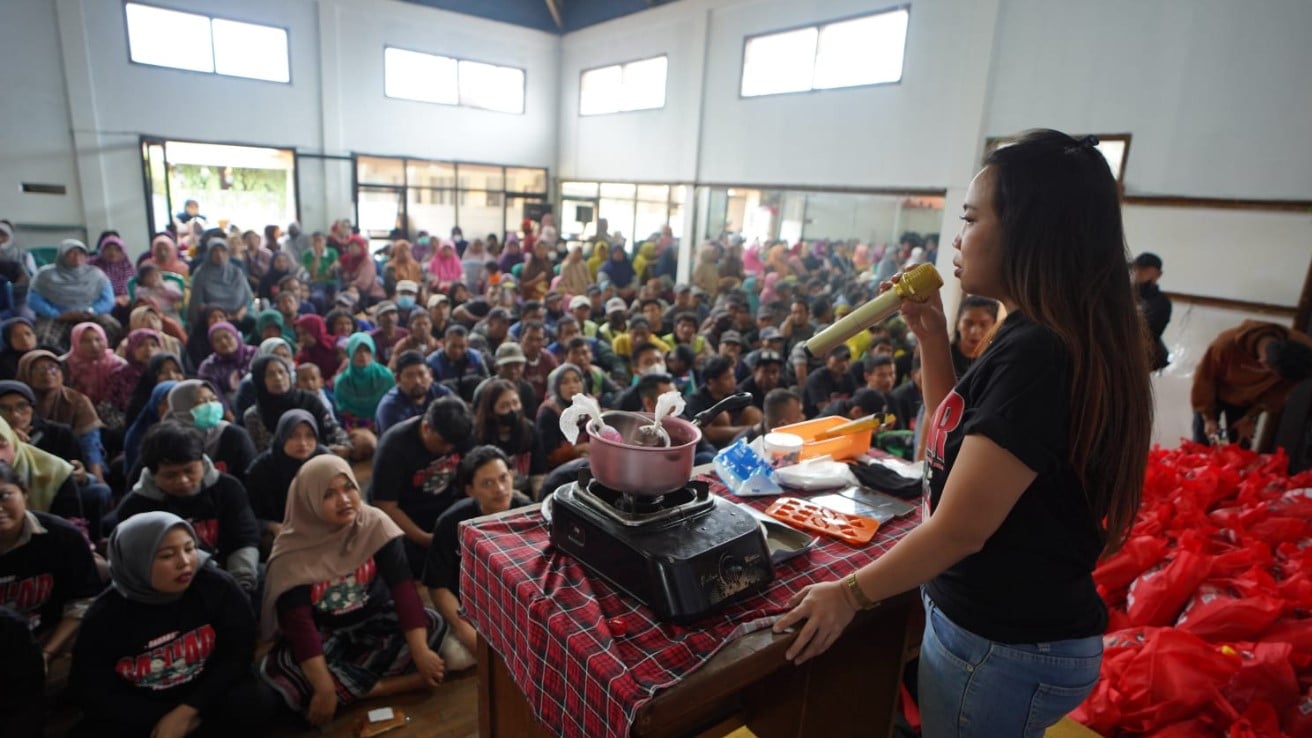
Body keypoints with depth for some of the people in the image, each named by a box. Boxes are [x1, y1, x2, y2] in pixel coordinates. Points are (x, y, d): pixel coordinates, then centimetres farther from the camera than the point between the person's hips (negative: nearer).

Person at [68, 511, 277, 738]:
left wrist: (188, 711, -18)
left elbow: (238, 652, -11)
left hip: (203, 695, -1)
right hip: (138, 712, 2)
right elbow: (91, 690, -6)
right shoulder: (105, 615, -12)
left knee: (255, 705, -31)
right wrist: (161, 719, -14)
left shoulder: (217, 585, -16)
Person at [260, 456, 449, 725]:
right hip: (324, 635, -1)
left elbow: (402, 585, -20)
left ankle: (349, 685, -19)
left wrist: (420, 652, -28)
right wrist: (325, 688, -33)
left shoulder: (375, 524, -15)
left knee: (433, 623, -23)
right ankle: (385, 687, -20)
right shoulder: (292, 552, -18)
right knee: (283, 668, -32)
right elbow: (298, 622, -24)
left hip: (374, 622, 1)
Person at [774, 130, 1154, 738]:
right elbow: (959, 438, 15)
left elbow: (960, 528, -25)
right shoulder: (1042, 340, 4)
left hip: (1005, 647, -9)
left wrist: (850, 592, -12)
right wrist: (932, 339, 4)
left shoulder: (1036, 355, -27)